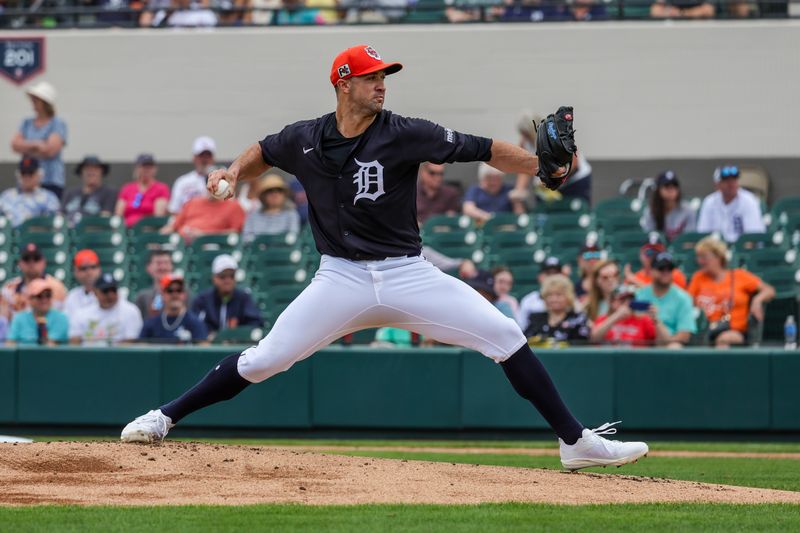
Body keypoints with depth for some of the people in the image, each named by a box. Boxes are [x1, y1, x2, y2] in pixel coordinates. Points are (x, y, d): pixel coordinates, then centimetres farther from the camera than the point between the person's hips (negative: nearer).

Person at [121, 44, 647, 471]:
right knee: (263, 359, -6)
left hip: (407, 274, -1)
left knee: (505, 336, -12)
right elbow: (265, 152, 22)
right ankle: (163, 418, 10)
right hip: (342, 279, 1)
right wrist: (237, 169, 2)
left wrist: (543, 165, -26)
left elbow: (484, 150, -13)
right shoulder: (305, 139, 0)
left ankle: (577, 442, -5)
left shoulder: (405, 135, -8)